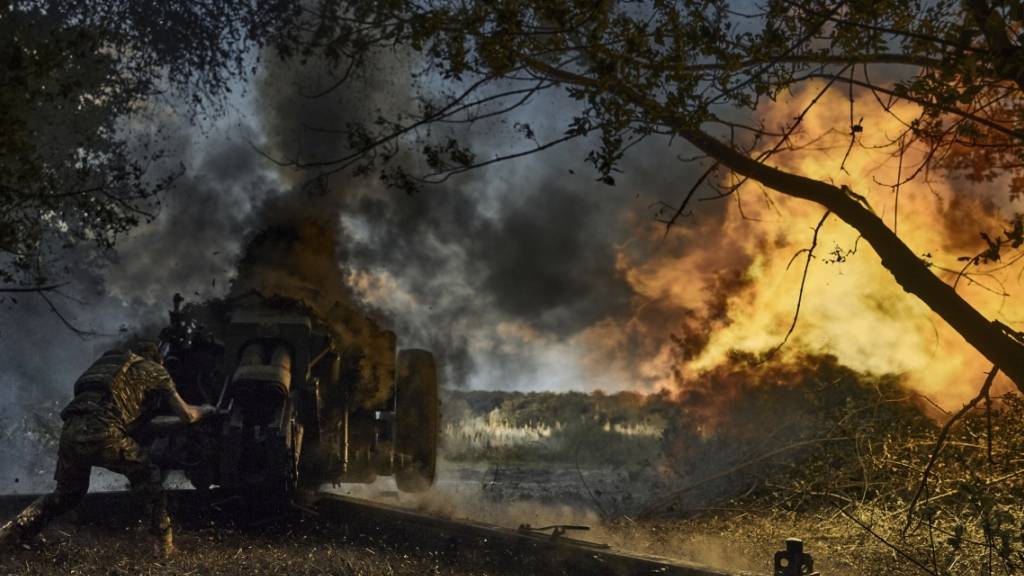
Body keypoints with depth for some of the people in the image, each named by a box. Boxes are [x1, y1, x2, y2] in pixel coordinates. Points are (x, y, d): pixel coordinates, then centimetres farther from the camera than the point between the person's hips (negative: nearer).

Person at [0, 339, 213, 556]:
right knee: (149, 479, 16)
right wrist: (203, 410, 41)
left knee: (66, 494, 26)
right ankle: (164, 543, 12)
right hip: (103, 434, -5)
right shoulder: (153, 370, 20)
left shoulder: (106, 361, 35)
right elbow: (186, 415, 21)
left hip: (70, 430, 5)